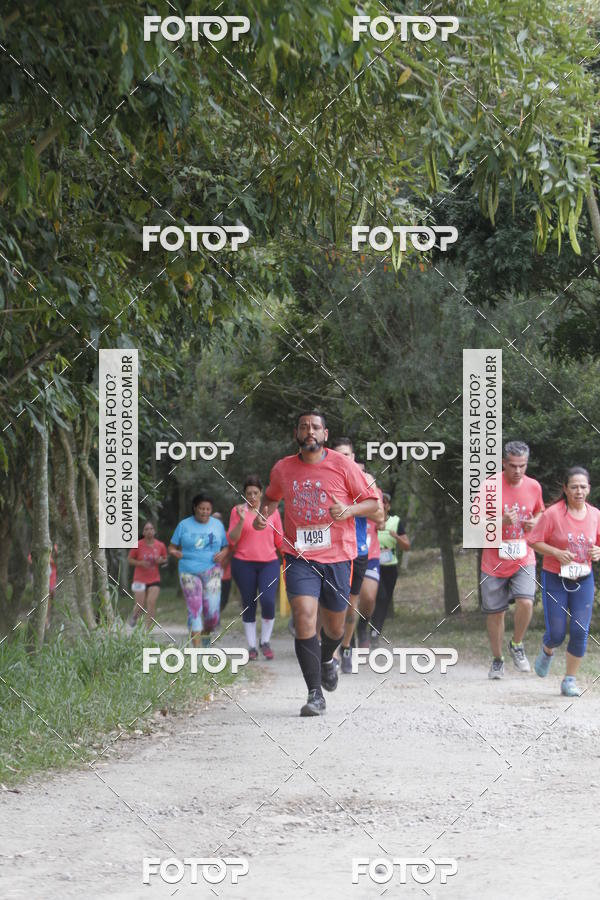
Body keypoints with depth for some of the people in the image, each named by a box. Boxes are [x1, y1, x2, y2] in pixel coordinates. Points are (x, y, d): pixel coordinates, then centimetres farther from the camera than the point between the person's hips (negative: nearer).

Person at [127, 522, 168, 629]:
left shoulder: (160, 546, -3)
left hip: (154, 580, 1)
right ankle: (134, 616, 36)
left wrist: (161, 560, -11)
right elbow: (129, 560, -1)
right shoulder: (138, 545, -10)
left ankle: (147, 629, -6)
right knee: (140, 606, 0)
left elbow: (165, 559, 13)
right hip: (140, 580, -1)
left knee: (152, 603, -12)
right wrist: (140, 563, -19)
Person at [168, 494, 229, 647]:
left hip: (211, 571, 1)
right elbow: (172, 548, 10)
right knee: (194, 610, -9)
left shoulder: (217, 525, 10)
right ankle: (196, 649, -8)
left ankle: (206, 633, 24)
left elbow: (227, 547, 16)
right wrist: (177, 554, -12)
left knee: (212, 611, -9)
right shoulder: (184, 525, 6)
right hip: (189, 572, -1)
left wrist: (223, 554, -7)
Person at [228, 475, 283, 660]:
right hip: (244, 563, 0)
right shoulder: (238, 511, 2)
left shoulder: (272, 510, 7)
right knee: (248, 604, 3)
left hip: (269, 563, 0)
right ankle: (252, 647, 12)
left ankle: (265, 642, 2)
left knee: (268, 601, -16)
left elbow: (279, 539, 15)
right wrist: (241, 520, -14)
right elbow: (232, 540, -3)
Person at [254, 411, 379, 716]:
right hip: (299, 556, 0)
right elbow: (271, 497, 25)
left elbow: (372, 502, 3)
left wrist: (349, 510, -16)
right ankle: (315, 695, -16)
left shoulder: (342, 466, -3)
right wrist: (263, 515, 4)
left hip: (337, 556, 0)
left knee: (334, 625, 13)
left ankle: (327, 659, 50)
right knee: (304, 616, -18)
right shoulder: (282, 469, 4)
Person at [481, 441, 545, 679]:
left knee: (525, 602, -20)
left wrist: (534, 523, -3)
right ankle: (497, 660, 26)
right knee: (495, 613, 6)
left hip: (523, 559, 1)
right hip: (494, 560, -1)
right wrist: (501, 521, -26)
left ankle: (517, 646, 7)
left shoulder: (534, 486, 1)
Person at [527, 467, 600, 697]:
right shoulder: (553, 513, -12)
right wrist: (557, 553, -22)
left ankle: (570, 680, 9)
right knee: (556, 634, -2)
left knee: (580, 631, -6)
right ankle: (547, 651, 35)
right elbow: (534, 541, -9)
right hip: (554, 579, -3)